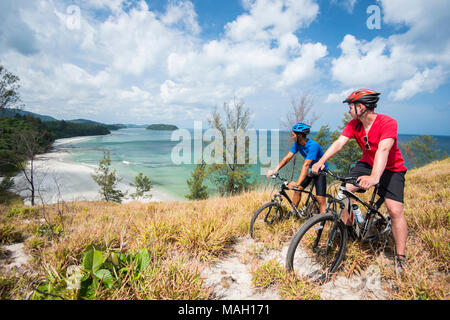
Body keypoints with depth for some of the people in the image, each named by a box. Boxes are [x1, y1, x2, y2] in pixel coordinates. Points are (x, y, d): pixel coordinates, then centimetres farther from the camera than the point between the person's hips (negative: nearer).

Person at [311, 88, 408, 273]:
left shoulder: (387, 123, -27)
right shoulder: (354, 124, -9)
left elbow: (383, 149, -41)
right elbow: (339, 143, -20)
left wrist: (374, 177, -56)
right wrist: (321, 161, -36)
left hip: (391, 169, -5)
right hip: (367, 163, 5)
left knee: (395, 210, -15)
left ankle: (400, 258, 1)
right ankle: (346, 230, 6)